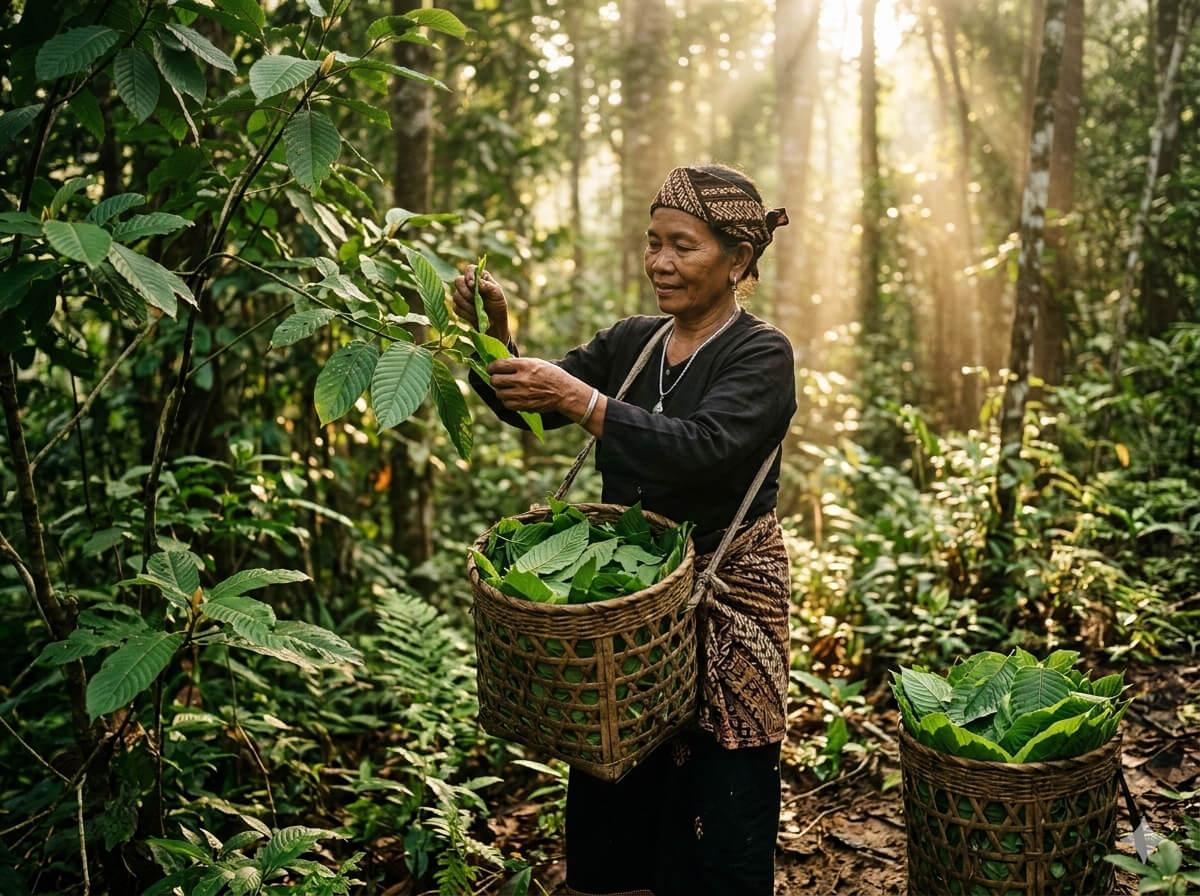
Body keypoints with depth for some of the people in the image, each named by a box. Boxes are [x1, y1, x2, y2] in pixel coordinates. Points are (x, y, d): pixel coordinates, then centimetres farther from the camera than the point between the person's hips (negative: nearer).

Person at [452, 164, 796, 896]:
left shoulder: (760, 355, -9)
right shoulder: (632, 341, 9)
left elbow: (700, 449, -26)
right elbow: (529, 407, 6)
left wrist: (578, 398, -31)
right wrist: (495, 335, -12)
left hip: (725, 602, -5)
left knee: (716, 818, 2)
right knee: (609, 795, 14)